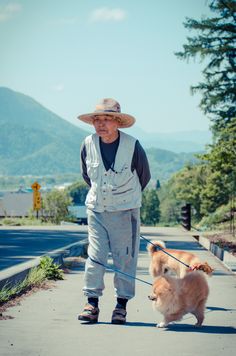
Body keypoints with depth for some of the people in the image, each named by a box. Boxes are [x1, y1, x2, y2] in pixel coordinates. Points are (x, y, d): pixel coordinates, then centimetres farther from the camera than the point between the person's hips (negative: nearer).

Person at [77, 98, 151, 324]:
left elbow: (144, 177, 4)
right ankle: (92, 303, 2)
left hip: (125, 211, -2)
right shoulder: (88, 145, -6)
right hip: (96, 209, 2)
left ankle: (121, 305, 11)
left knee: (124, 258, 2)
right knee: (95, 256, -2)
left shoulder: (133, 146, -14)